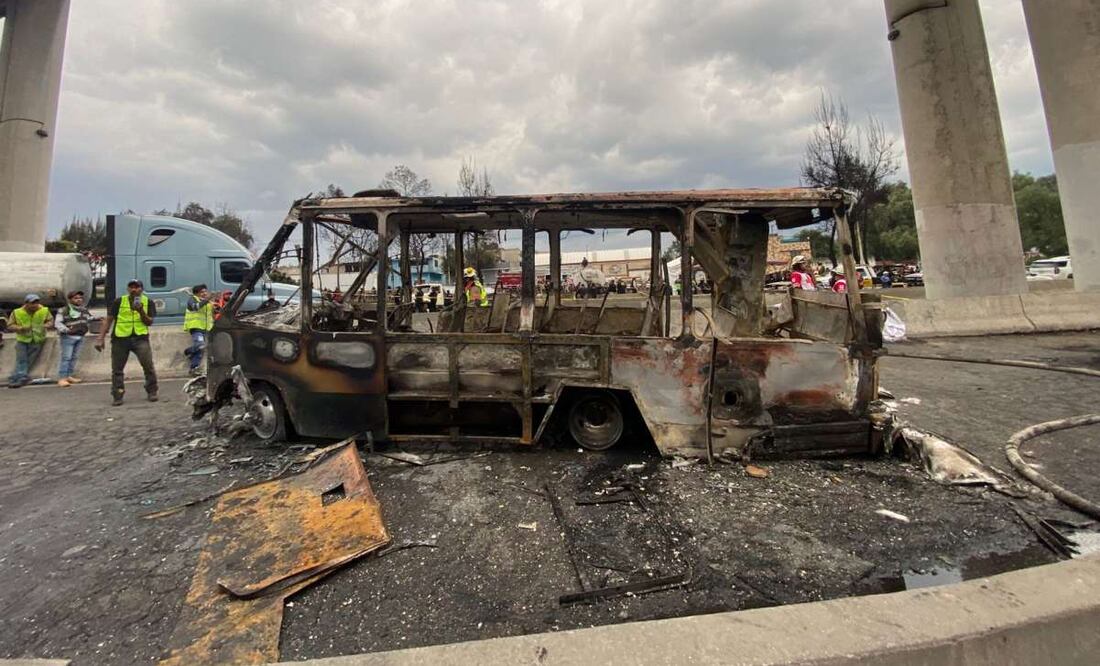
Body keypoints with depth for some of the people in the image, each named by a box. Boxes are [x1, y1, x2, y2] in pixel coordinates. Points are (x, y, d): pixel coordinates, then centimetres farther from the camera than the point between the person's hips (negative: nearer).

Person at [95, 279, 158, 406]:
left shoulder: (148, 302, 5)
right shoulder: (119, 302, 5)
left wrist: (141, 311, -16)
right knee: (117, 369, 5)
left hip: (140, 338, -1)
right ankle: (117, 396, 15)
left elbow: (149, 322, 2)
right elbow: (108, 320, 8)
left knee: (148, 366, -9)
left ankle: (152, 392, 4)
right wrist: (101, 339, 4)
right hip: (120, 338, 1)